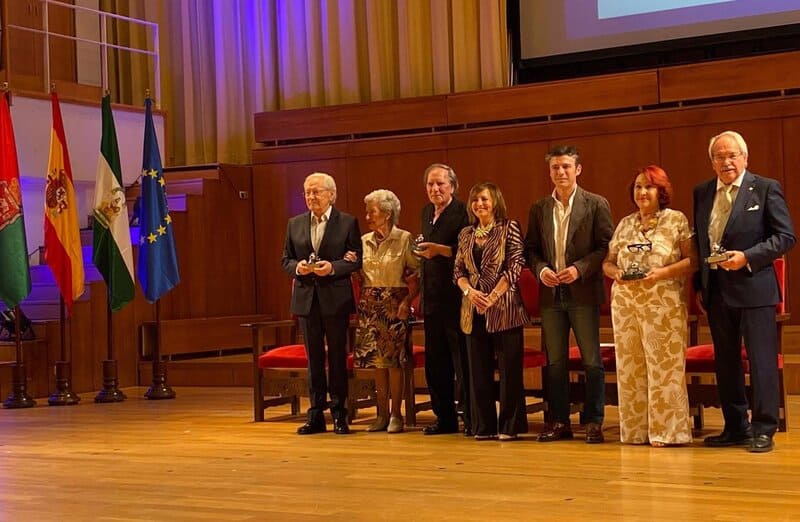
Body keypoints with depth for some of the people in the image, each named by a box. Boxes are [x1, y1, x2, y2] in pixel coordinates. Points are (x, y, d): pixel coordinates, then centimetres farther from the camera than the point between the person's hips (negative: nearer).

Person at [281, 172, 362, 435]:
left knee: (337, 356, 3)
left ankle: (339, 414, 11)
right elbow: (285, 260, 11)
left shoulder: (347, 223, -1)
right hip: (306, 298, 3)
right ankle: (316, 415, 14)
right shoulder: (295, 224, 10)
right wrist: (297, 267, -11)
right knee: (314, 357, 8)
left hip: (336, 298, -3)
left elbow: (357, 259, -4)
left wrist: (333, 267, -19)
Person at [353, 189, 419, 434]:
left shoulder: (404, 239, -5)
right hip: (370, 305, 5)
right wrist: (359, 301, -6)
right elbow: (357, 275, 13)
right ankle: (382, 414, 13)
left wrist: (407, 300, -13)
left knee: (394, 359, -4)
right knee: (376, 359, 6)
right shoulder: (364, 241, 9)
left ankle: (396, 415, 4)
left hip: (394, 304, -4)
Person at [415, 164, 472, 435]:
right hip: (432, 299, 8)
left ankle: (470, 419, 4)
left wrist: (440, 250, -24)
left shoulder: (462, 212, -10)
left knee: (463, 361, -3)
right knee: (435, 362, 11)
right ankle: (445, 418, 20)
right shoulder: (427, 212, 16)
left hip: (455, 298, -8)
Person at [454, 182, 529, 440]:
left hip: (504, 307, -5)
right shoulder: (466, 235, 14)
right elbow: (458, 271, 11)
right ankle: (483, 426, 13)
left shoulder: (509, 228, 0)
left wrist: (493, 296, -15)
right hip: (474, 309, 5)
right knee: (478, 369, 6)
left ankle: (509, 426, 6)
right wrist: (470, 292, -9)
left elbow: (516, 265, -8)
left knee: (509, 368, -2)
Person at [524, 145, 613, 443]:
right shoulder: (539, 209, 10)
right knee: (554, 361, 8)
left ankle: (593, 422, 8)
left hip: (583, 292, -4)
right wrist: (540, 270, -7)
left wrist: (580, 269, -16)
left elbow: (607, 247, -4)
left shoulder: (596, 205, -1)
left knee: (591, 361, 0)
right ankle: (558, 421, 16)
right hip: (550, 294, 4)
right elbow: (531, 249, 12)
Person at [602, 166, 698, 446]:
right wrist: (616, 273, -5)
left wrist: (663, 272, -17)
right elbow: (607, 262, 17)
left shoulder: (676, 220, 3)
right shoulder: (624, 224, 16)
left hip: (663, 304, -4)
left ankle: (666, 431, 2)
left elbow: (692, 261, -3)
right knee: (630, 367, 5)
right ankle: (634, 430, 12)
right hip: (625, 304, 4)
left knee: (664, 366, -5)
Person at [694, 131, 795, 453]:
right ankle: (735, 427, 22)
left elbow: (786, 237, -7)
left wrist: (747, 257, -18)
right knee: (725, 362, 11)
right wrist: (699, 285, 8)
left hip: (753, 287, -5)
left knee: (761, 360, -2)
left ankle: (763, 430, 5)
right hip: (716, 290, 6)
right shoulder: (702, 193, 11)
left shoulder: (766, 189, -3)